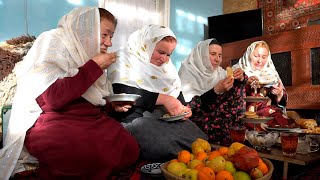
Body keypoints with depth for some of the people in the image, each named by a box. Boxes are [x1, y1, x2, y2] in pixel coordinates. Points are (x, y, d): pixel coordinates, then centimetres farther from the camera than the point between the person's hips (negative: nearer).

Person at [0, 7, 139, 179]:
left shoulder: (86, 52, 15)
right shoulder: (53, 41, -6)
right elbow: (53, 98, -21)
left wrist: (113, 104, 0)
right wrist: (95, 66, -14)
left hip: (89, 118, 7)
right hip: (53, 121, -7)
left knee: (130, 149, -17)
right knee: (99, 153, -33)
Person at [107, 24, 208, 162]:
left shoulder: (166, 64, 20)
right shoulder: (124, 59, -2)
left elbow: (177, 92, 19)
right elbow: (123, 93, -18)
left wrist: (182, 108, -4)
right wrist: (163, 99, -22)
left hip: (167, 118, 6)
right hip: (137, 118, -5)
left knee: (200, 141, -18)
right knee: (166, 144, -32)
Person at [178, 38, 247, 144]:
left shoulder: (219, 71, 7)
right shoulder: (188, 72, -11)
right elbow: (189, 107, -21)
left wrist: (240, 79, -12)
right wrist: (216, 90, -29)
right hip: (196, 117, -7)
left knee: (237, 90, -8)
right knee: (224, 125, -31)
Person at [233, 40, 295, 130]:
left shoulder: (271, 73, 15)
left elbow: (281, 102, 14)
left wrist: (280, 94, -8)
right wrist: (245, 84, -21)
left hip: (270, 113, 4)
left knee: (290, 125, -23)